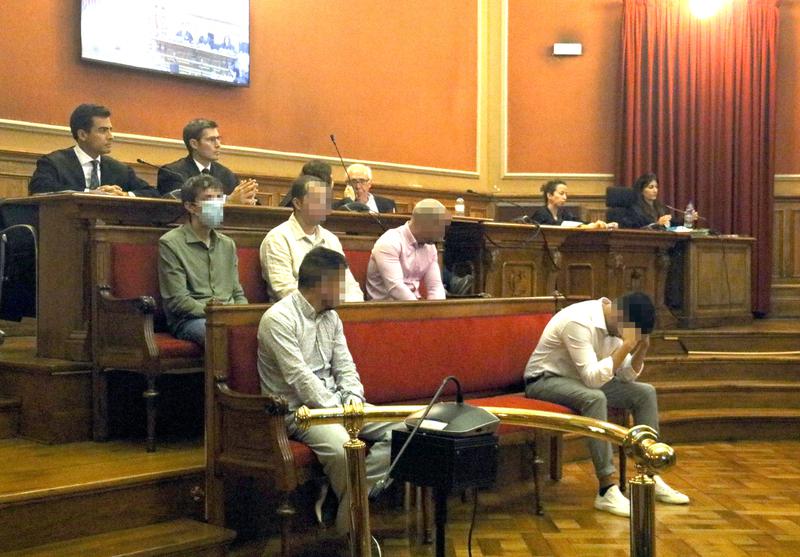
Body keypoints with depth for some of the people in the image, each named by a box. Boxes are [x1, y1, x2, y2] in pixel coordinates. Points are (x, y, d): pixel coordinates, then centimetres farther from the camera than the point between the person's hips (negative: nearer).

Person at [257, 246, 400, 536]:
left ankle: (347, 494, -15)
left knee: (399, 430, -10)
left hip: (334, 403, 8)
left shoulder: (331, 317, 12)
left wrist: (353, 397, -7)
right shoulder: (278, 318, -14)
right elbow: (299, 377, -20)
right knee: (343, 448, -35)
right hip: (298, 409, -8)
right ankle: (351, 533, -16)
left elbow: (345, 365, 13)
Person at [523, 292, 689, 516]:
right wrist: (626, 345, -32)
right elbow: (592, 377, -34)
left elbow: (626, 376, 3)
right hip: (545, 380, -9)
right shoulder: (578, 321, -28)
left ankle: (651, 478, 1)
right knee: (595, 398, -37)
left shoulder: (614, 324, -1)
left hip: (585, 379, 9)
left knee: (645, 393, -3)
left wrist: (641, 350, -15)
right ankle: (607, 490, -35)